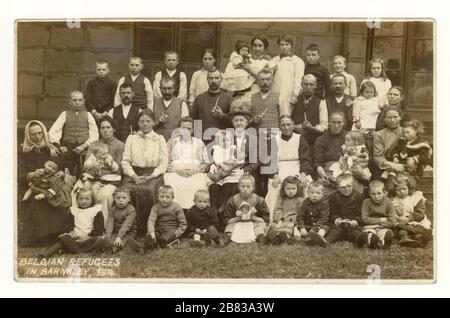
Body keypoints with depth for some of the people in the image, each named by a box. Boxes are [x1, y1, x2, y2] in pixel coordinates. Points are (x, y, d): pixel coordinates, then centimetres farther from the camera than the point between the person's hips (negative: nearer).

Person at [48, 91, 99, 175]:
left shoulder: (88, 115, 10)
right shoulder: (64, 114, 10)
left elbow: (95, 135, 3)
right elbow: (52, 132, 3)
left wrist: (84, 146, -9)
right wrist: (59, 146, -9)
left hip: (84, 150, 0)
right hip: (68, 151, 0)